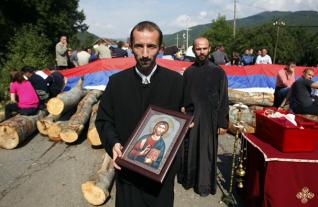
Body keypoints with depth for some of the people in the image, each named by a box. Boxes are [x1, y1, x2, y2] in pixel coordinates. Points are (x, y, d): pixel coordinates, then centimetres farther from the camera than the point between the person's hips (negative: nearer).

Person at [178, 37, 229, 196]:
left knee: (206, 152, 7)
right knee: (189, 150, 13)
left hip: (209, 118, -2)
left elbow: (223, 99, -5)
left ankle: (204, 184, 24)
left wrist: (223, 123, -7)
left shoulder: (218, 72, -5)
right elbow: (182, 96, 7)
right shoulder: (188, 71, 3)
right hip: (189, 117, 3)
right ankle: (188, 178, 33)